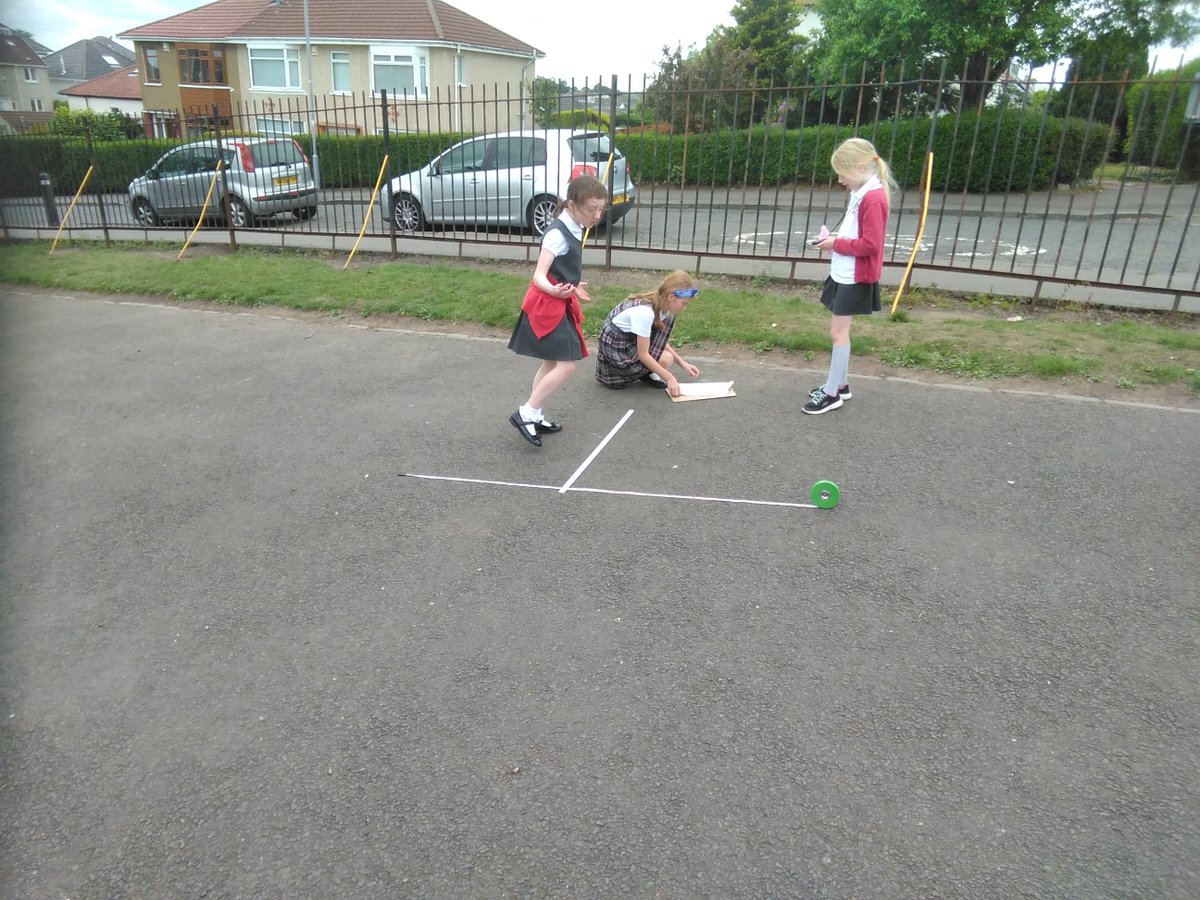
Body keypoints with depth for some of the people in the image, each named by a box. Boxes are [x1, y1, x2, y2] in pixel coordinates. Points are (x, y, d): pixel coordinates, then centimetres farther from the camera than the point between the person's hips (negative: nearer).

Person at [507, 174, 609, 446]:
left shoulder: (573, 230, 8)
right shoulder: (558, 234, -20)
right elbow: (539, 276, -28)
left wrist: (573, 288, 35)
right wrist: (554, 291, -49)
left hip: (558, 304, 10)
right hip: (546, 306, -10)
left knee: (552, 363, 14)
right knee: (567, 364, -13)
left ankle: (534, 417, 24)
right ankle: (525, 413, -5)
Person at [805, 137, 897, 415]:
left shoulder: (873, 198, -18)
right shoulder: (861, 194, 12)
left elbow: (870, 245, -23)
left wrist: (836, 243, -14)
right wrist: (836, 237, 2)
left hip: (856, 278, -10)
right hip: (843, 274, 10)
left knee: (838, 332, -5)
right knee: (839, 330, 13)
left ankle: (832, 393, 3)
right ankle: (841, 385, 24)